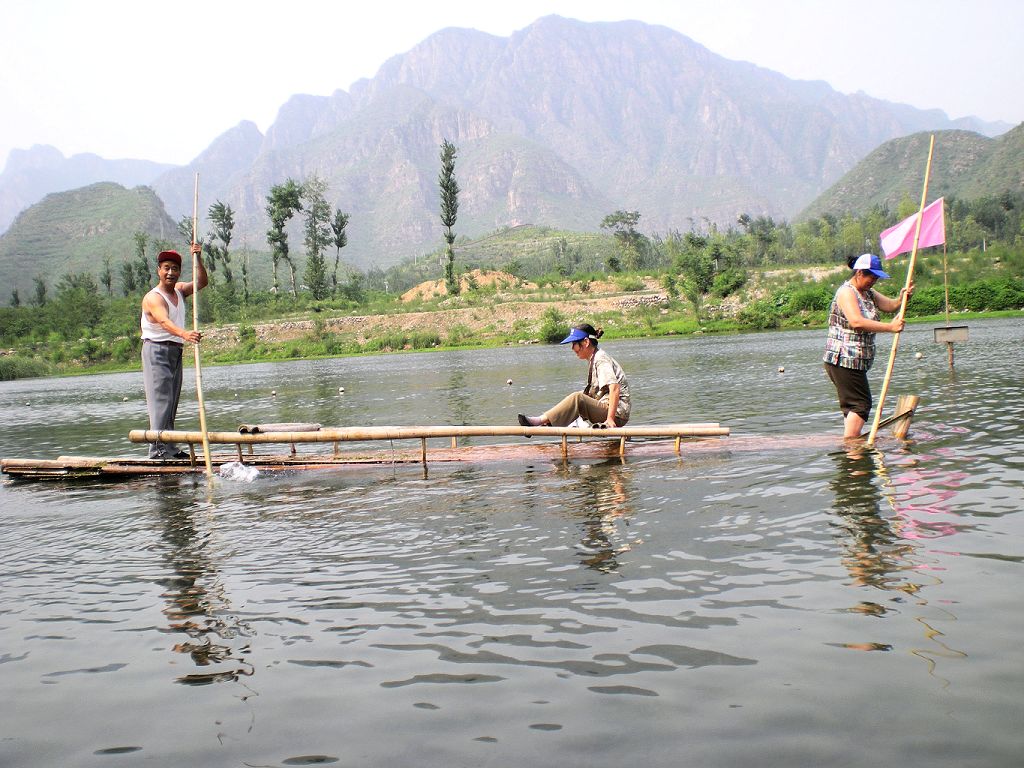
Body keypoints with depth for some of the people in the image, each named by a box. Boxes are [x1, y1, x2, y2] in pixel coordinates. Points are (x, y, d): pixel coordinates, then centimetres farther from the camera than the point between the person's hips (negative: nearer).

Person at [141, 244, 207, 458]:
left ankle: (169, 448, 13)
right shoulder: (153, 298, -14)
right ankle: (158, 449, -17)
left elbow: (201, 282, 6)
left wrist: (198, 259, -8)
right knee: (160, 400, -14)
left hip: (176, 352, 8)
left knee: (172, 402, 9)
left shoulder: (179, 291, 13)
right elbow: (164, 321, -32)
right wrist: (184, 333, -50)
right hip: (157, 351, -8)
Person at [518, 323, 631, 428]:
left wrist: (610, 419, -27)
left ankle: (542, 420, -25)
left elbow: (615, 388, -24)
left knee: (577, 398, -26)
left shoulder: (601, 358, -12)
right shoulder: (594, 359, 18)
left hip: (618, 413, -10)